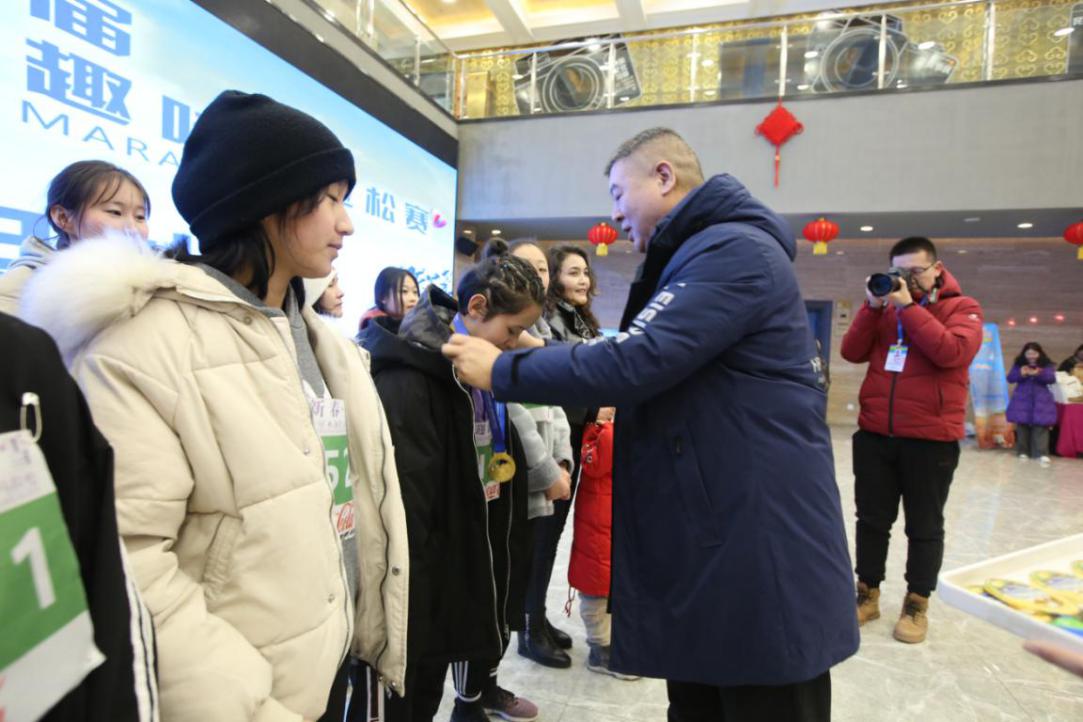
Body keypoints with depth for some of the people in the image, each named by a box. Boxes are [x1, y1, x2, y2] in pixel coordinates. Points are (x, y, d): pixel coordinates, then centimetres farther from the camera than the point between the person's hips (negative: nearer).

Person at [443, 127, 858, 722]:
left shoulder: (736, 251, -16)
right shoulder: (695, 261, 19)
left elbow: (633, 363, -25)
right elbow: (651, 373, 17)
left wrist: (501, 371, -13)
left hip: (763, 562, -10)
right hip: (703, 550, 10)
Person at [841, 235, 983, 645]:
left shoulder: (963, 308, 0)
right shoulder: (887, 307, 11)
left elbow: (951, 352, -19)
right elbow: (853, 352, 1)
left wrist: (909, 307, -17)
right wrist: (873, 306, -8)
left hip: (930, 439, -3)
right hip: (874, 435, 4)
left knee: (924, 526, 9)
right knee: (872, 519, 11)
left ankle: (917, 604, 23)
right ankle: (867, 594, 24)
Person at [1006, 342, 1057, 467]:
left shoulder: (1047, 365, 5)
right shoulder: (1018, 365, 7)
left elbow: (1052, 378, -8)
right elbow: (1010, 378, -1)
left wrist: (1038, 374, -26)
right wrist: (1021, 374, -20)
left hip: (1040, 401, -1)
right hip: (1022, 401, 1)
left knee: (1040, 426, -8)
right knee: (1022, 425, 4)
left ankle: (1042, 454, -11)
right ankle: (1023, 452, 13)